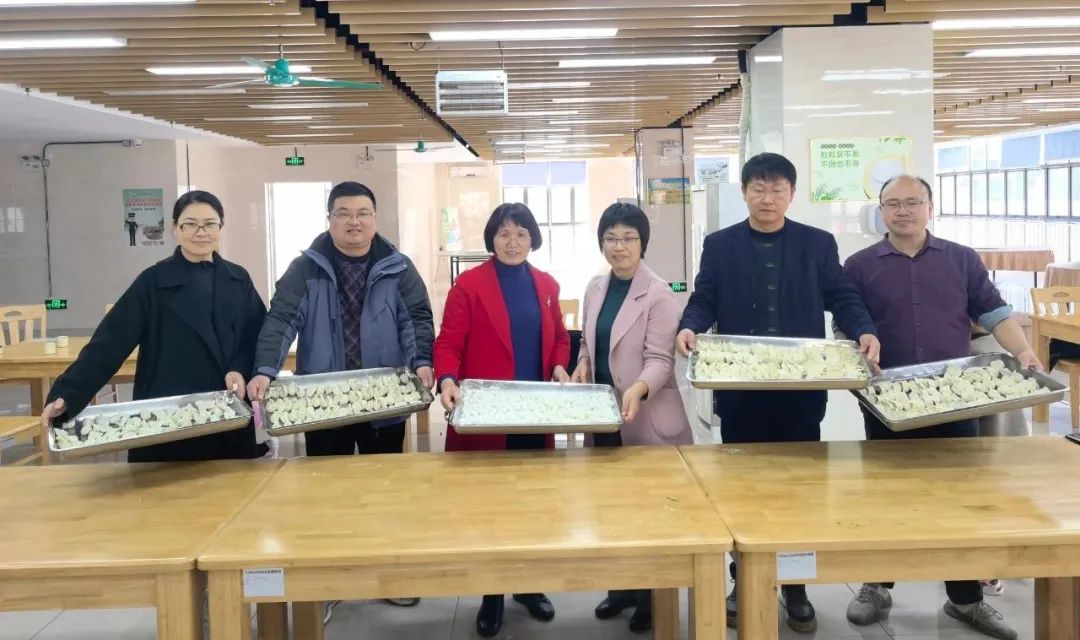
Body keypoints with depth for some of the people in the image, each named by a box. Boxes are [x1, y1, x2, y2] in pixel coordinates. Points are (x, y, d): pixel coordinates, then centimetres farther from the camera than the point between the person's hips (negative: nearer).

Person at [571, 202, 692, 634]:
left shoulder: (658, 294, -12)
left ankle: (652, 597, 21)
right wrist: (582, 365, -3)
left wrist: (637, 390, -34)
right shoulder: (595, 289, 8)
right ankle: (621, 587, 31)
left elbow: (660, 359, -17)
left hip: (647, 420, -6)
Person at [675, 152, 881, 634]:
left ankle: (796, 589, 21)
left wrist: (865, 331, -16)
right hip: (739, 389, 0)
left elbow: (842, 298, 3)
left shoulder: (818, 244, 6)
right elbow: (703, 300, 2)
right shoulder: (719, 245, 6)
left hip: (800, 389, 0)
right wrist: (689, 327, -19)